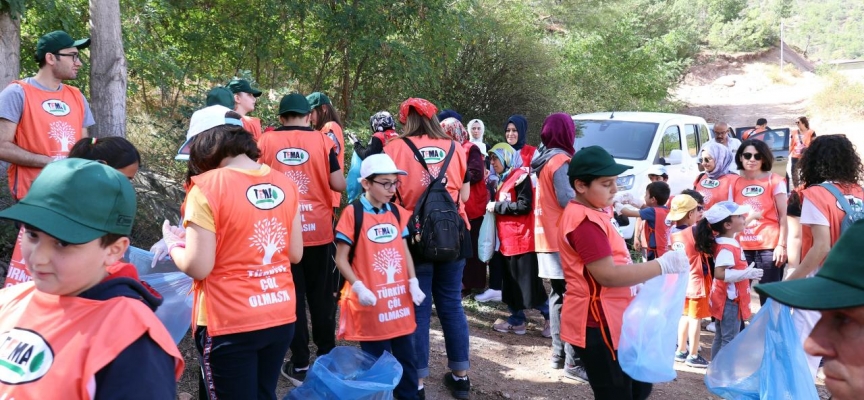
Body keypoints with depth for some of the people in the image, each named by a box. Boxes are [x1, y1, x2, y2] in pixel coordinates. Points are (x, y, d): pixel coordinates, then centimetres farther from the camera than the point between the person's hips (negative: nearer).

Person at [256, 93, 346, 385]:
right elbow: (339, 185, -6)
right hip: (318, 230, 0)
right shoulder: (322, 141, -3)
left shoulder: (266, 141, -1)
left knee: (292, 296, 8)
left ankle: (300, 365, 13)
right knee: (321, 295, 13)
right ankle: (327, 357, 22)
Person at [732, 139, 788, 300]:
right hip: (742, 247, 3)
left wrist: (782, 245, -9)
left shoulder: (775, 181, 0)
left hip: (769, 247, -3)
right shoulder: (735, 183, 8)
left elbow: (783, 216, -2)